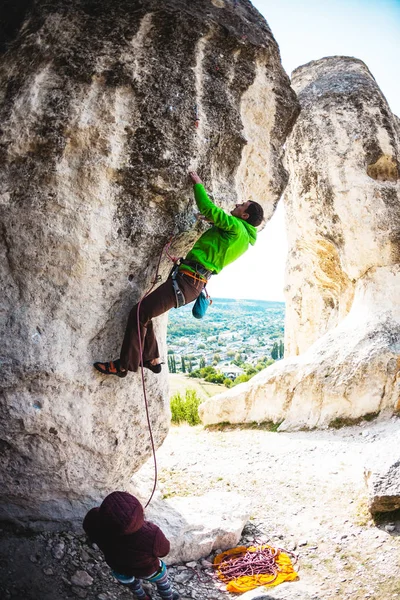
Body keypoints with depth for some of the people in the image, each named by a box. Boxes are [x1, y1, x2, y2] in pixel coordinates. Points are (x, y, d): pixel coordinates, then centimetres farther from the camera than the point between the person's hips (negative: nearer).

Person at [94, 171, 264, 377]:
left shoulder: (236, 227, -8)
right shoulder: (242, 237, 20)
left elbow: (208, 209, -13)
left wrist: (198, 184, 1)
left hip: (186, 281, -10)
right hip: (193, 283, 10)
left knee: (139, 314, -7)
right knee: (144, 312, 17)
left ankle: (124, 365, 3)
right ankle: (152, 359, 25)